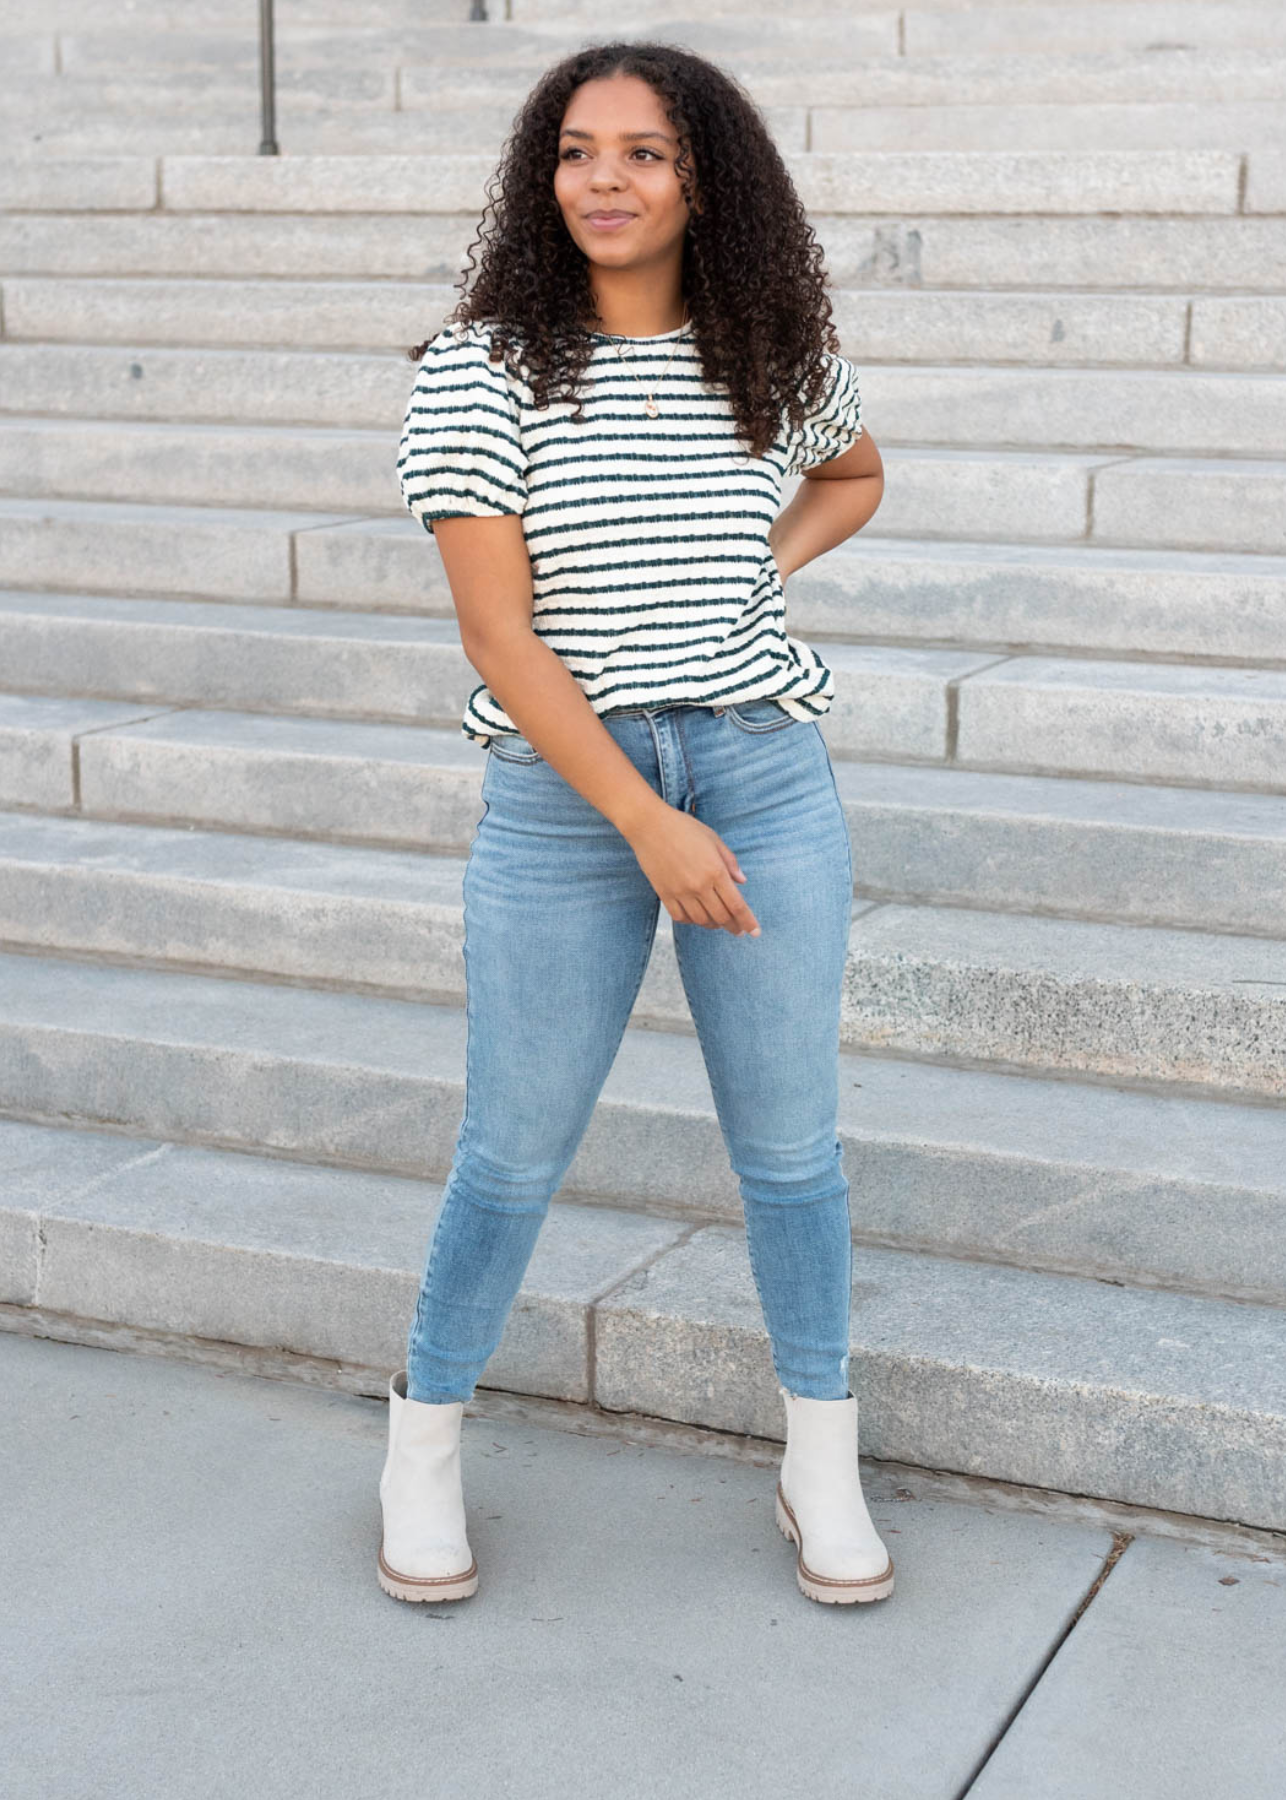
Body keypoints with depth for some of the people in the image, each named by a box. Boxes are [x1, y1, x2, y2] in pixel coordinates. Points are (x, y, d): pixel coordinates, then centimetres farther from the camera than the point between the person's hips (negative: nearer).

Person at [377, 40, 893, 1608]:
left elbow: (855, 475, 26)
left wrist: (758, 565, 5)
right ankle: (423, 1446, 30)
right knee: (515, 1150, 7)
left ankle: (821, 1469, 27)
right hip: (563, 790, -2)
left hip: (767, 777, 3)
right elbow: (495, 626, -12)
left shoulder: (776, 357, 4)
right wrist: (647, 824, -19)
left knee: (790, 1140, 9)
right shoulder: (483, 366, -7)